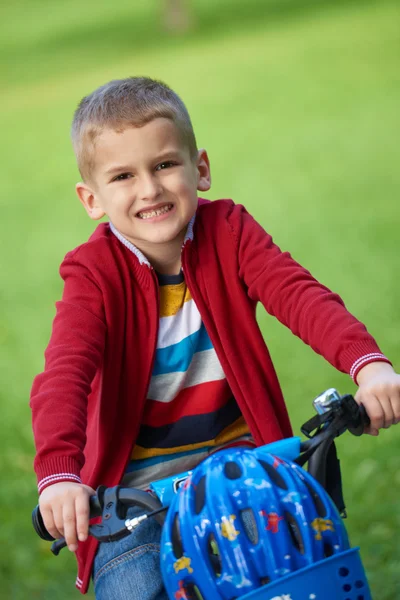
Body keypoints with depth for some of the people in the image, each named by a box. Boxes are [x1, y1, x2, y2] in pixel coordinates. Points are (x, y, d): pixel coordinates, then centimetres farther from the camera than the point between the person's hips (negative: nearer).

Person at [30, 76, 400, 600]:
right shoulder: (94, 271, -12)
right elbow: (65, 374, -26)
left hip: (234, 453, 1)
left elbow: (300, 295, -20)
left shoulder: (228, 232, -5)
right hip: (137, 478, -1)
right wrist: (59, 473, -44)